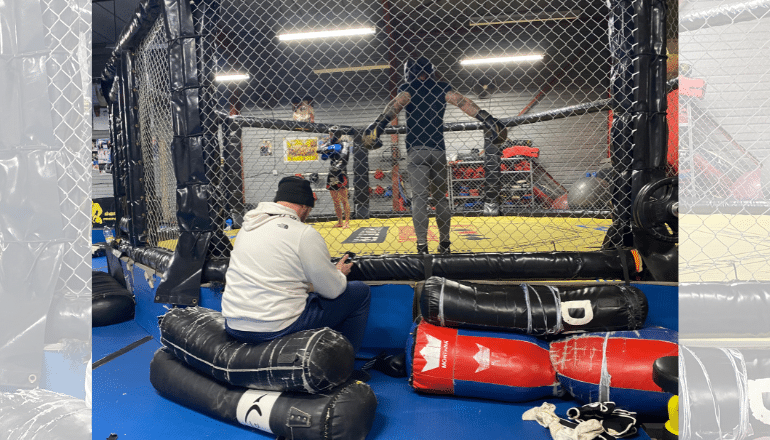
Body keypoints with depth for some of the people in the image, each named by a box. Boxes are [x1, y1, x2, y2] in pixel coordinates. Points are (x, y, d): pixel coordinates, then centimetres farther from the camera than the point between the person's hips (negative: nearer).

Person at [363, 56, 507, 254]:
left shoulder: (407, 88, 4)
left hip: (416, 149, -3)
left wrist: (377, 127, -23)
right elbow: (463, 102, -1)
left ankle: (422, 245, -12)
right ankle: (444, 243, 16)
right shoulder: (441, 88, 11)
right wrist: (488, 120, -6)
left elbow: (396, 105, -15)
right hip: (438, 149, 3)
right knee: (441, 196, 12)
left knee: (419, 197, -5)